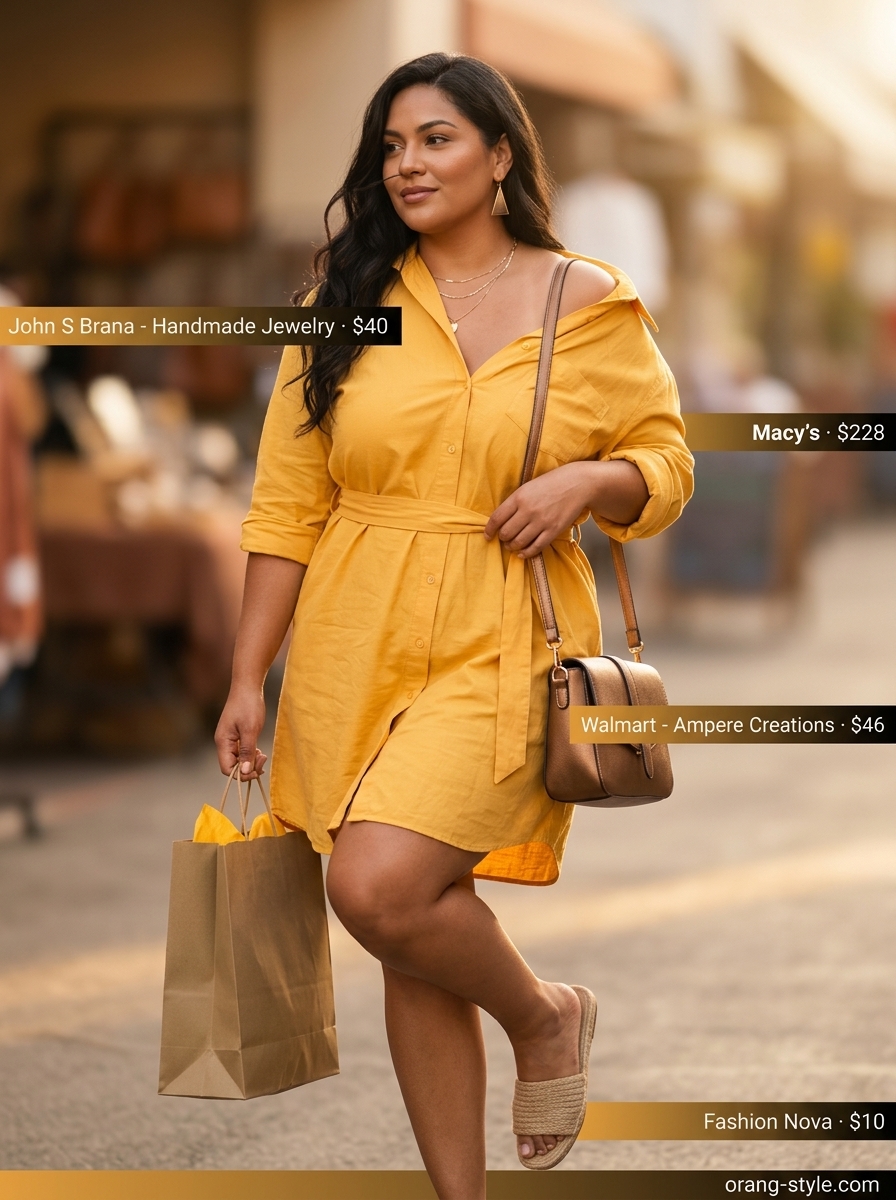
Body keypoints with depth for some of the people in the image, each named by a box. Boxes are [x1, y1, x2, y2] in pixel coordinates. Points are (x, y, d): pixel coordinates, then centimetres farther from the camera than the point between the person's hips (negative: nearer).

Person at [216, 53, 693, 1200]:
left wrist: (587, 481, -13)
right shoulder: (347, 303, 6)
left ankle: (545, 1016, 7)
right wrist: (247, 680, 2)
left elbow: (663, 465, 9)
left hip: (502, 652, -3)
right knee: (414, 950, 6)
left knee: (378, 885, -22)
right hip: (354, 653, 3)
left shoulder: (588, 304, 1)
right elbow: (286, 506, 6)